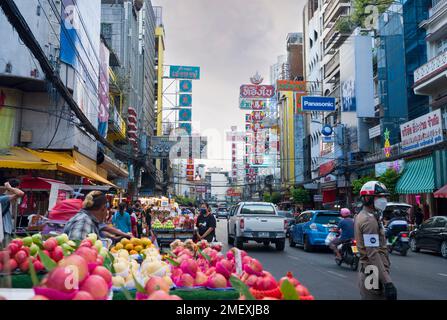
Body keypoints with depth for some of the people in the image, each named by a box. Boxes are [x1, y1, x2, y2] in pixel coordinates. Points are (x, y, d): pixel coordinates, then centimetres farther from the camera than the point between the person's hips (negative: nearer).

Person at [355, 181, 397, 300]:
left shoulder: (362, 216, 13)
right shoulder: (369, 220, -18)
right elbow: (373, 255, -24)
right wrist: (387, 282, -26)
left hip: (366, 272, 10)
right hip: (374, 276, -10)